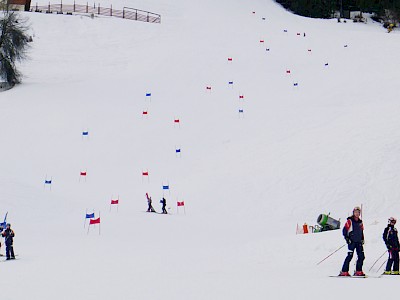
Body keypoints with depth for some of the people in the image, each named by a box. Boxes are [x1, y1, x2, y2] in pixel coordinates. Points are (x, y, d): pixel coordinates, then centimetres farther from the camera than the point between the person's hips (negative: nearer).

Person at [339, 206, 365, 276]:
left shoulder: (360, 222, 16)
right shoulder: (350, 221, -1)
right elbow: (344, 230, -3)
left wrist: (362, 239, 16)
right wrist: (347, 238, -11)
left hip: (359, 242, 6)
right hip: (352, 242, -6)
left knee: (361, 256, 2)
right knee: (350, 256, -13)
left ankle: (358, 271, 11)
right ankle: (344, 272, -12)